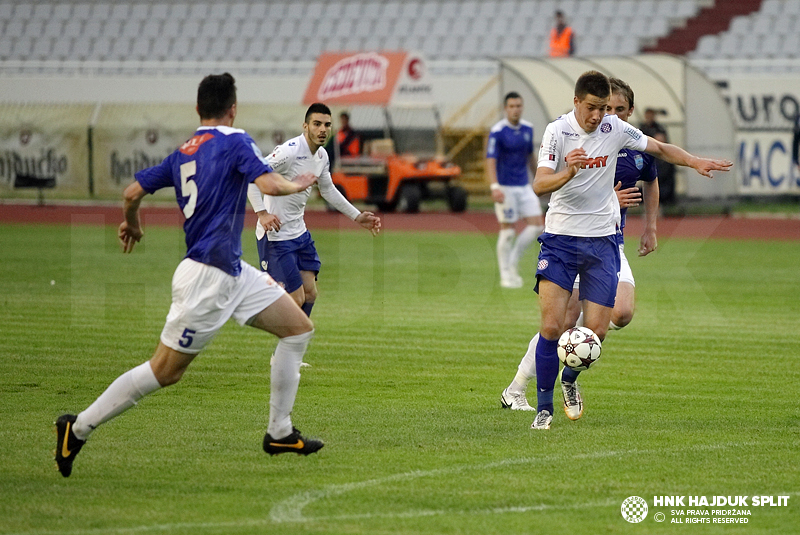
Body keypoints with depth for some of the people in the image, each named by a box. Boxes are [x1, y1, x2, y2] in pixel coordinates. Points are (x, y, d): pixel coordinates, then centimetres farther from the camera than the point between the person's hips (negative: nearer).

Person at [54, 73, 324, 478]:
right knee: (165, 370, -3)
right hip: (207, 275, -9)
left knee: (299, 328, 10)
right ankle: (77, 428, 4)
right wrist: (296, 185, -3)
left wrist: (131, 223, 33)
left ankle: (280, 433, 12)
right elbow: (268, 184, -24)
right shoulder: (234, 141, -10)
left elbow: (133, 191, 12)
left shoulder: (182, 153, 11)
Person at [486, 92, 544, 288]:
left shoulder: (527, 128, 7)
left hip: (524, 186, 6)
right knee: (507, 231, -3)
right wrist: (494, 187, -31)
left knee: (536, 224, -3)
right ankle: (506, 275, 7)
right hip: (505, 188, -6)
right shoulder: (497, 132, -13)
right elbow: (490, 160, -20)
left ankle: (513, 262, 11)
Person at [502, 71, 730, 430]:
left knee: (596, 331, -3)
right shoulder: (558, 131, -10)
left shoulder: (615, 129, -1)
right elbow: (539, 185, -21)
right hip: (560, 238, -3)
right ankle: (544, 406, 0)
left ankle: (570, 378, 28)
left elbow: (660, 149, 13)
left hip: (602, 241, 3)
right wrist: (568, 172, -40)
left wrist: (694, 162, -3)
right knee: (552, 326, -12)